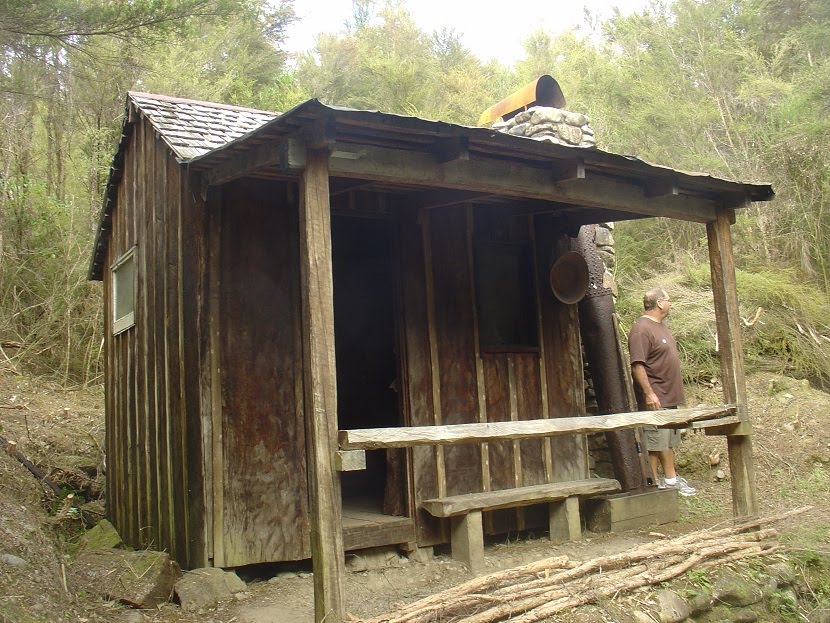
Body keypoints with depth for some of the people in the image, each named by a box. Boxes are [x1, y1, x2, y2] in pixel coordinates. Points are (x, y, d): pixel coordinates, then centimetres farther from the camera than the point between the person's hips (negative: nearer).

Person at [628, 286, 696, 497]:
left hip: (669, 397, 10)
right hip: (654, 399, -10)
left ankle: (670, 479, 27)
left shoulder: (660, 326, 15)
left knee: (669, 440, 17)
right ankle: (654, 483, 5)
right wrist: (649, 393, -26)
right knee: (655, 442, -3)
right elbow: (637, 365, -23)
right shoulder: (641, 329, -18)